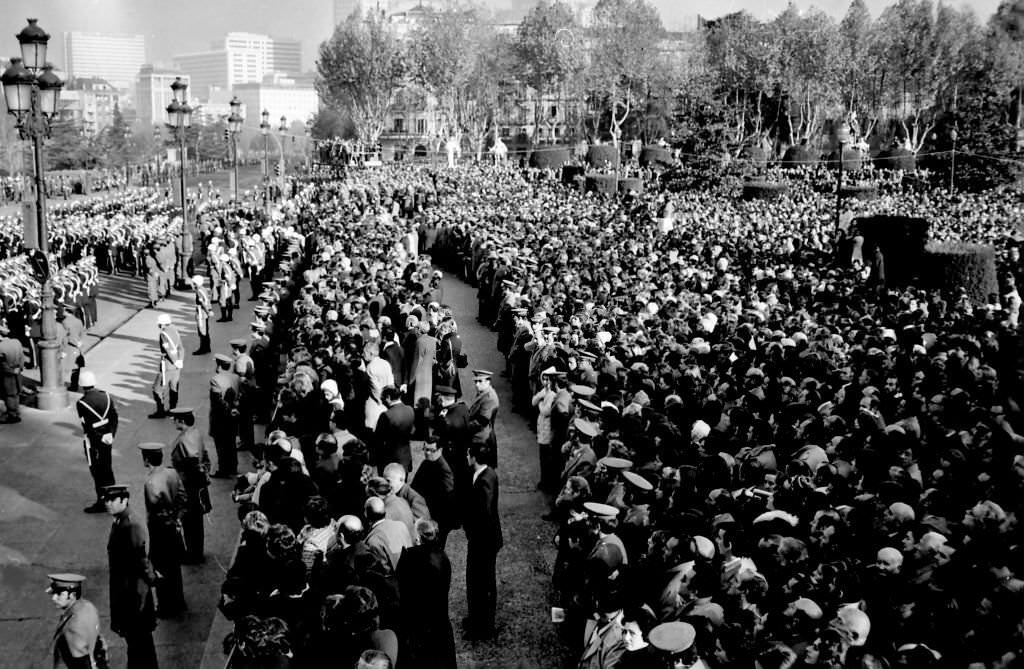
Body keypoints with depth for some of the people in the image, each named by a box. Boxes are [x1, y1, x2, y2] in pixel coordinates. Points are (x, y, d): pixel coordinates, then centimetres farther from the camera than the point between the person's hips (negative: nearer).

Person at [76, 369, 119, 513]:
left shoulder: (81, 404, -18)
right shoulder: (106, 396, -1)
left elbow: (88, 427, -20)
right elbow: (114, 417, -2)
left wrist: (101, 438, -12)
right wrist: (111, 434, -4)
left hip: (94, 442, -6)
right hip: (107, 440, 6)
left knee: (97, 473, 6)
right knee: (107, 470, 19)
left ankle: (101, 504, 14)